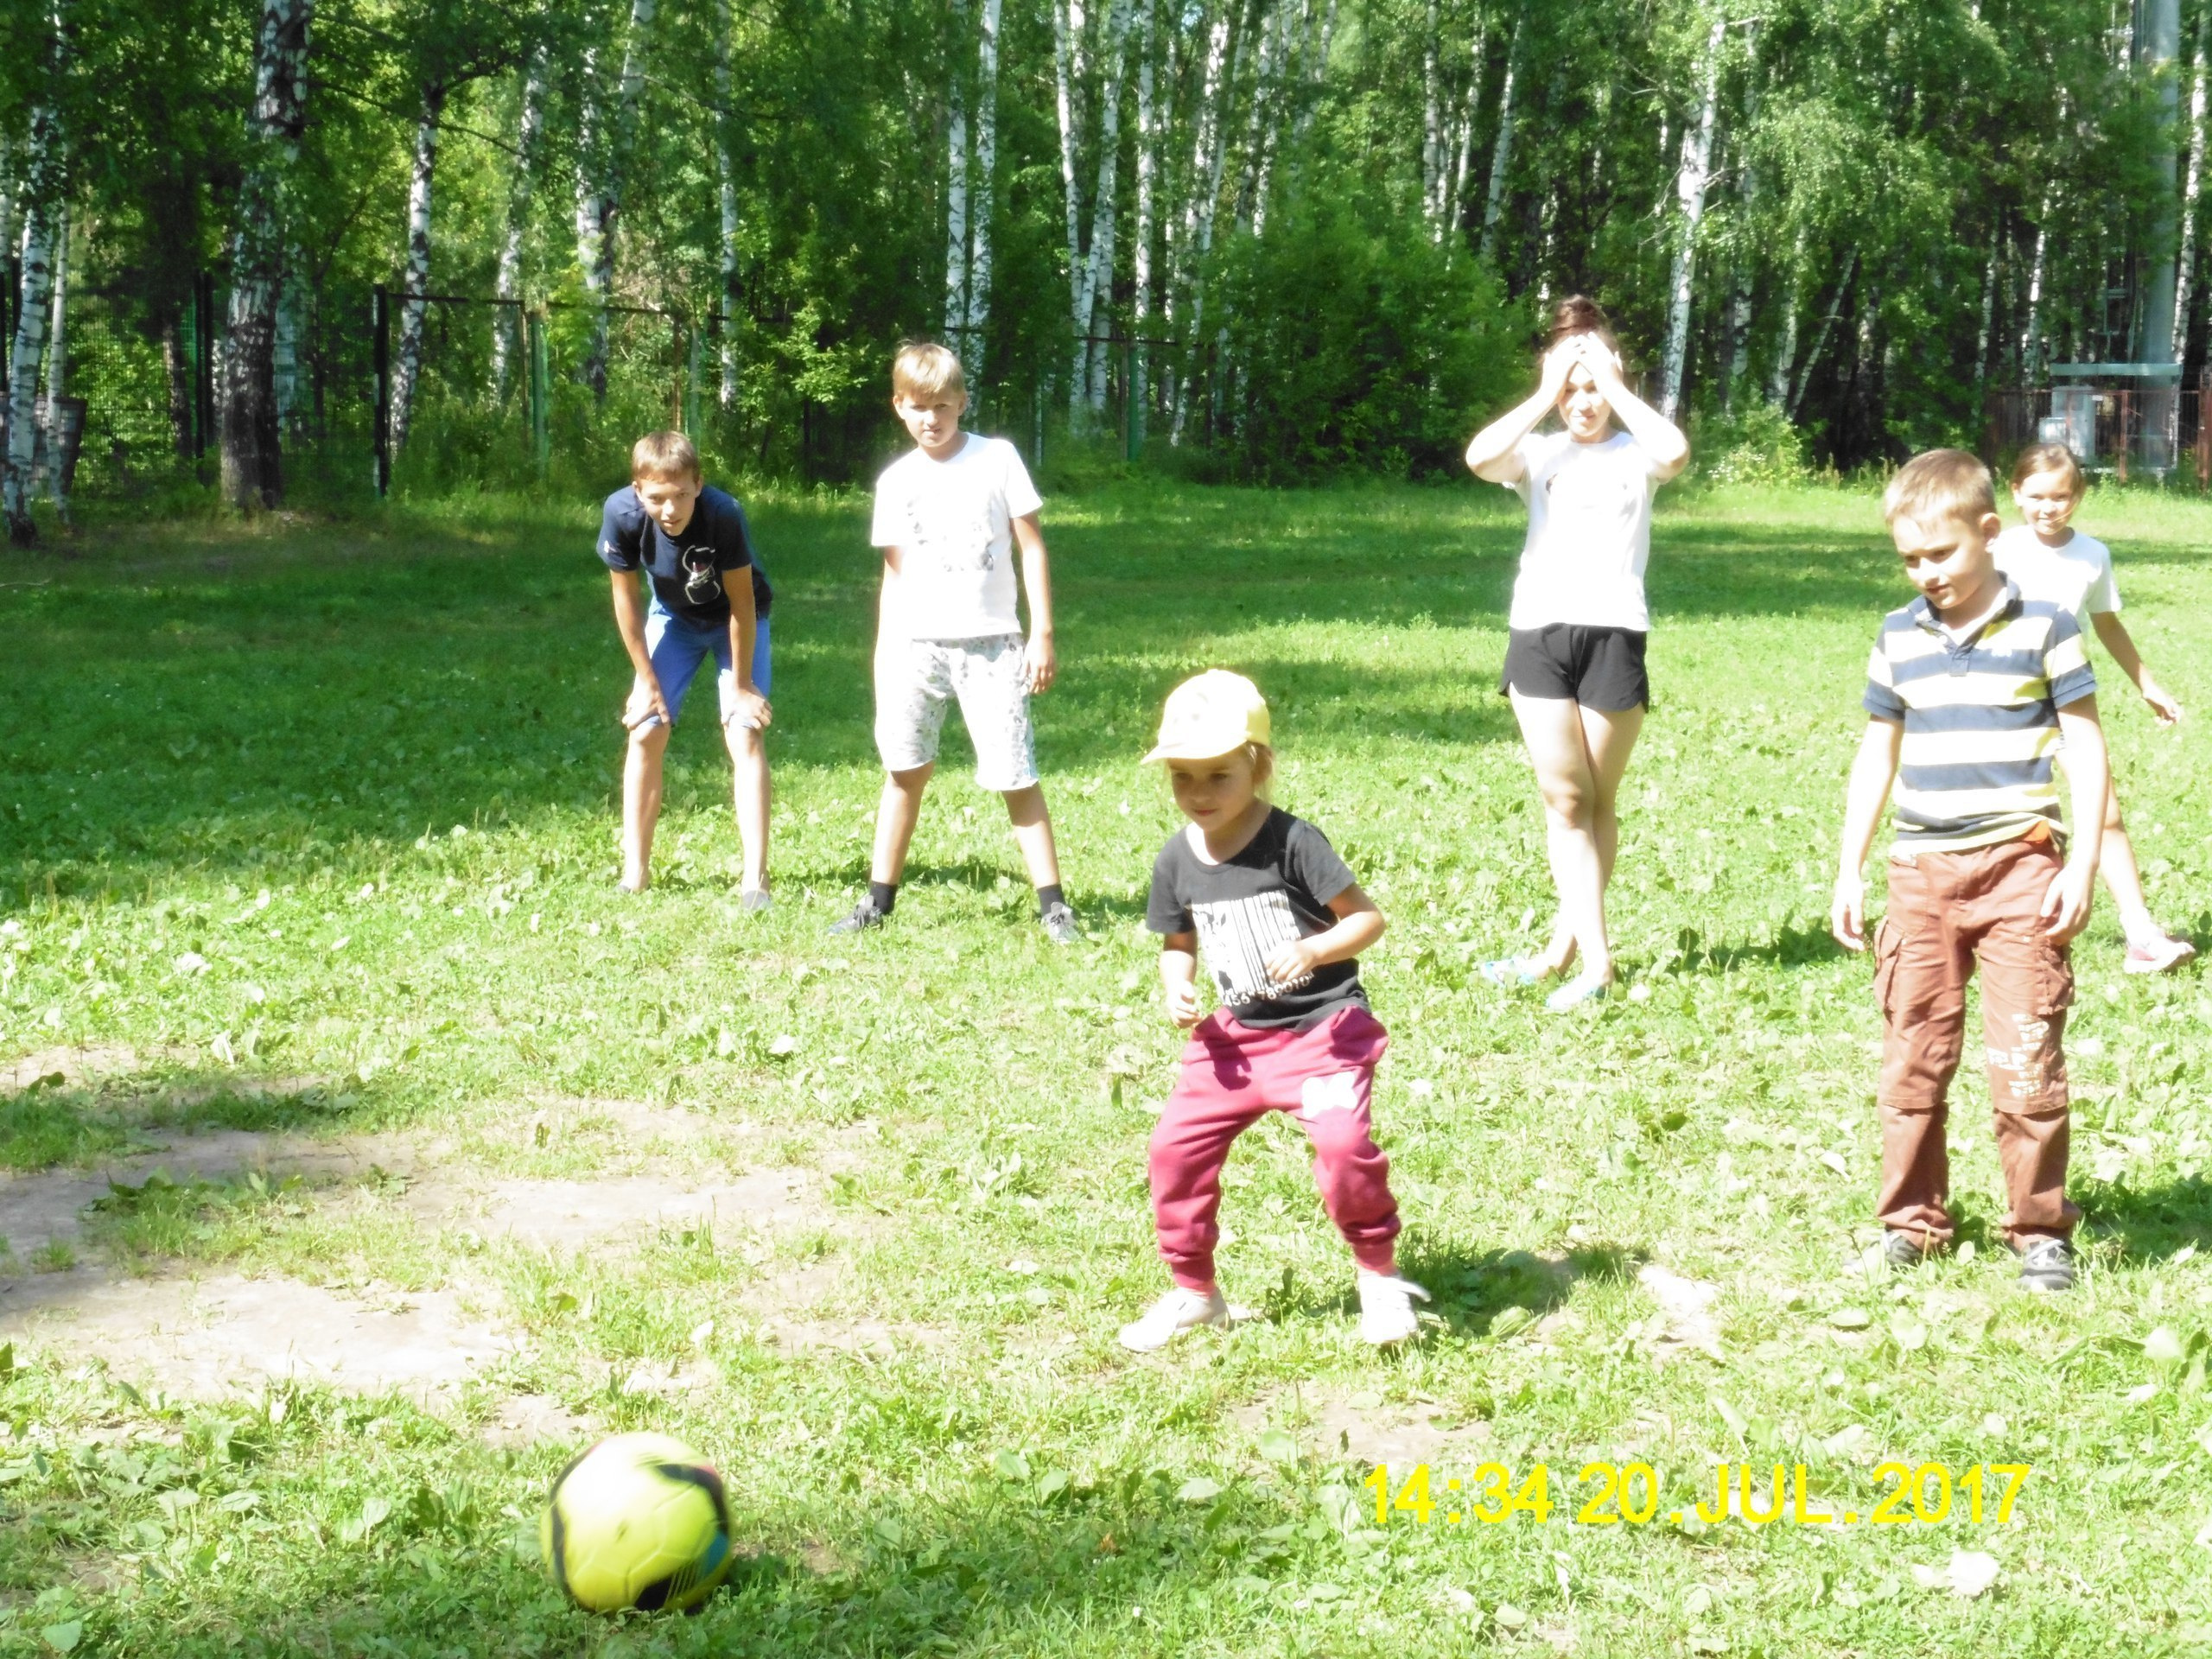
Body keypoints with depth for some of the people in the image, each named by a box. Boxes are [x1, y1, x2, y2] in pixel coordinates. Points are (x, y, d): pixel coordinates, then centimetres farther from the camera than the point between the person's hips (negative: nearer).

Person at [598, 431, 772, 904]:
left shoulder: (724, 514, -38)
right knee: (645, 732, -4)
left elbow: (741, 603, -25)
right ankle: (635, 873, 6)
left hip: (736, 619, -3)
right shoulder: (622, 514, -30)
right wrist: (647, 678, -8)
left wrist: (741, 683, -18)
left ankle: (755, 878, -15)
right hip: (673, 616, 3)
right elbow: (627, 596, -15)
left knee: (745, 736, -14)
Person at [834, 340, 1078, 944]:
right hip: (914, 644, 3)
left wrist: (1042, 634, -4)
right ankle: (878, 901, 13)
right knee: (904, 770, 5)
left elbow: (1032, 547, 1)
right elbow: (894, 573, 13)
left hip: (991, 643, -2)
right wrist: (882, 657, 9)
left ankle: (1053, 904, 0)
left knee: (1016, 775, -5)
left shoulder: (997, 459, 0)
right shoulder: (896, 481, 8)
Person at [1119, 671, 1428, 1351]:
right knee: (1176, 1146, 1)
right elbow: (1178, 943, 15)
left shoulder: (1291, 841, -16)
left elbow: (1367, 917, -14)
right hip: (1236, 1035, 6)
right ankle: (1193, 1292, 21)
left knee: (1343, 1142, -24)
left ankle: (1380, 1275, 1)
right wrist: (1176, 987, -6)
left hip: (1322, 1026, -6)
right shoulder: (1176, 861, 1)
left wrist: (1313, 950, -30)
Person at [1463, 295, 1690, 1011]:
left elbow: (1675, 451, -16)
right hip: (1539, 632, 1)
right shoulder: (1538, 453, 10)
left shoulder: (1634, 454, 8)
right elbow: (1480, 457, -12)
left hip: (1615, 633, -1)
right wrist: (1545, 396, -5)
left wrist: (1616, 386, -7)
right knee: (1565, 797, -3)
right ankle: (1595, 959, -1)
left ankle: (1562, 948, 13)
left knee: (1599, 800, 5)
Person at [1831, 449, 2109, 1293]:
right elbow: (1877, 756, 15)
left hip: (2019, 870, -4)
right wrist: (1849, 872, 11)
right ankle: (1911, 1221, 17)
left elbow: (2084, 746, -2)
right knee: (1912, 1057, 7)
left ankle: (2040, 1230, 7)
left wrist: (2082, 865, -10)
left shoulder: (2043, 626, -4)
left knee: (2026, 1059, -5)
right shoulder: (1899, 637, 8)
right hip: (1921, 874, 4)